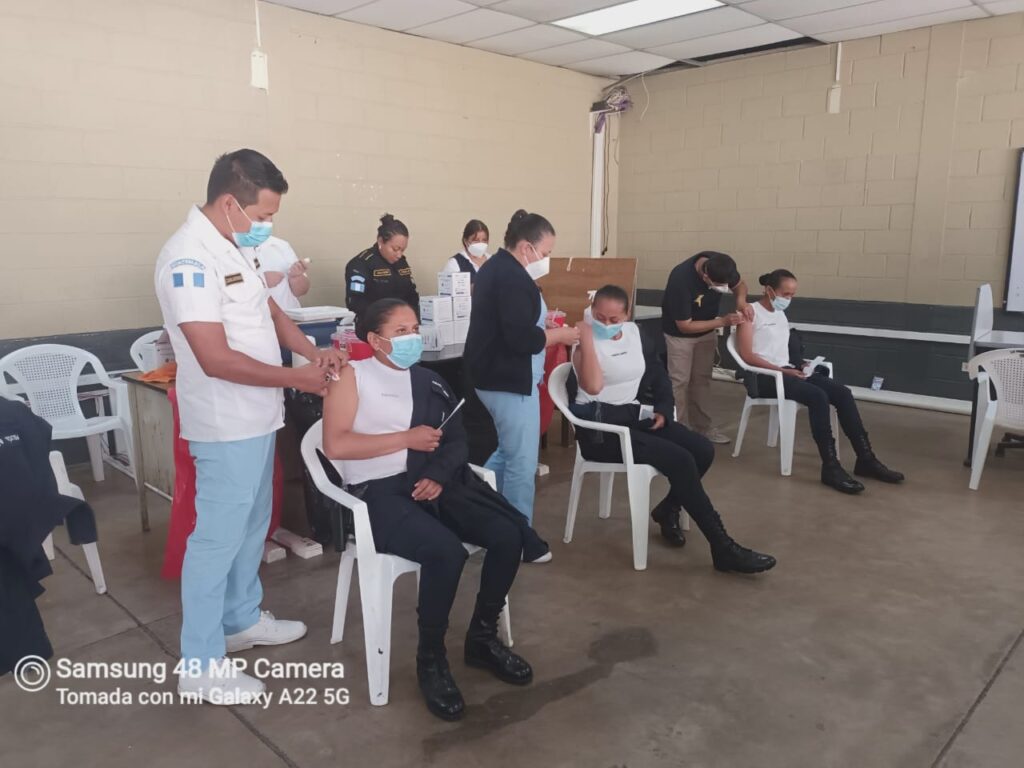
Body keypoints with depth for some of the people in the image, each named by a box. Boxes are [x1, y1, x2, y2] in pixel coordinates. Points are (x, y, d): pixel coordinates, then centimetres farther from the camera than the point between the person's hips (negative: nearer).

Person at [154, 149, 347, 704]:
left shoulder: (234, 247, 8)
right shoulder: (190, 258, -23)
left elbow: (268, 310, 17)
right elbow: (216, 358, -27)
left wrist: (312, 351, 0)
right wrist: (296, 379, -19)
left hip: (255, 417, 10)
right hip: (227, 425, -10)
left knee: (252, 526, 20)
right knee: (217, 537, 0)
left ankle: (242, 619, 38)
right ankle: (199, 665, 14)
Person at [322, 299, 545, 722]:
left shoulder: (430, 380, 17)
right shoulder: (352, 376, 2)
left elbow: (457, 441, 12)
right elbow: (334, 445, -10)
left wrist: (439, 474, -10)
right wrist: (408, 438, -10)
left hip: (433, 483, 6)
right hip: (380, 492, -5)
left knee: (509, 535, -15)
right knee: (447, 552, -31)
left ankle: (483, 637, 8)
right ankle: (431, 658, -5)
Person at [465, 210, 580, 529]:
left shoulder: (497, 267, 13)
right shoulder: (513, 278, -21)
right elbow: (522, 339, -27)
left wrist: (543, 323, 7)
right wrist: (558, 335, -12)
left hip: (496, 376, 11)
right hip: (510, 381, -11)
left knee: (508, 453, 23)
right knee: (522, 464, 0)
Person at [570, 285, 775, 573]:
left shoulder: (633, 332, 10)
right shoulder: (585, 341, -9)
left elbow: (658, 375, 18)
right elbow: (593, 387, -28)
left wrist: (663, 410, 3)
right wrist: (587, 335, -26)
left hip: (634, 415, 7)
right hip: (600, 428, -7)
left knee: (703, 450, -10)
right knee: (681, 460, -24)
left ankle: (668, 509, 16)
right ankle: (724, 549, -15)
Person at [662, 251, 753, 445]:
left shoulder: (721, 266, -23)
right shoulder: (681, 280, -38)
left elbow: (739, 284, -1)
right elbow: (685, 326, -29)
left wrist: (741, 301, -25)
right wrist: (723, 321, -30)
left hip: (707, 329, 5)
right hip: (680, 333, -5)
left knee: (702, 379, 10)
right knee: (679, 382, -5)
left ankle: (702, 427, 18)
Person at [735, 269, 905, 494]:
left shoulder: (781, 315, 22)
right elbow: (747, 355, -13)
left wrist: (798, 367, 0)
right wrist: (782, 370, -18)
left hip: (785, 371, 8)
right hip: (763, 377, -8)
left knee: (842, 392, -12)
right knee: (818, 396, -31)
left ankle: (866, 459, -8)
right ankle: (830, 467, -30)